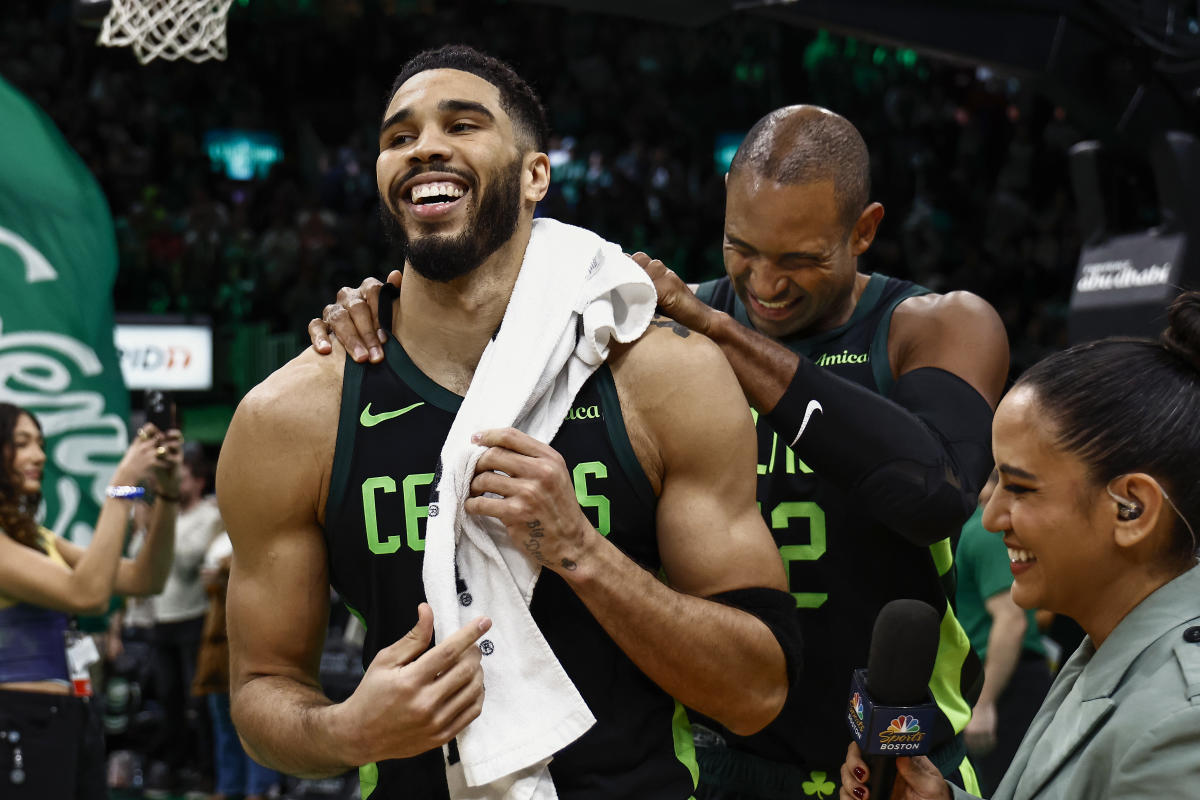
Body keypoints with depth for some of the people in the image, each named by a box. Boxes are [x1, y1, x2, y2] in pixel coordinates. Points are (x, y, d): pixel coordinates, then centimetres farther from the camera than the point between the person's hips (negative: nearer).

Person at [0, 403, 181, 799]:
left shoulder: (37, 538, 15)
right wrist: (123, 486, -19)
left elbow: (144, 580, 11)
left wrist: (167, 494, -1)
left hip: (75, 721, 9)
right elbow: (86, 594, -24)